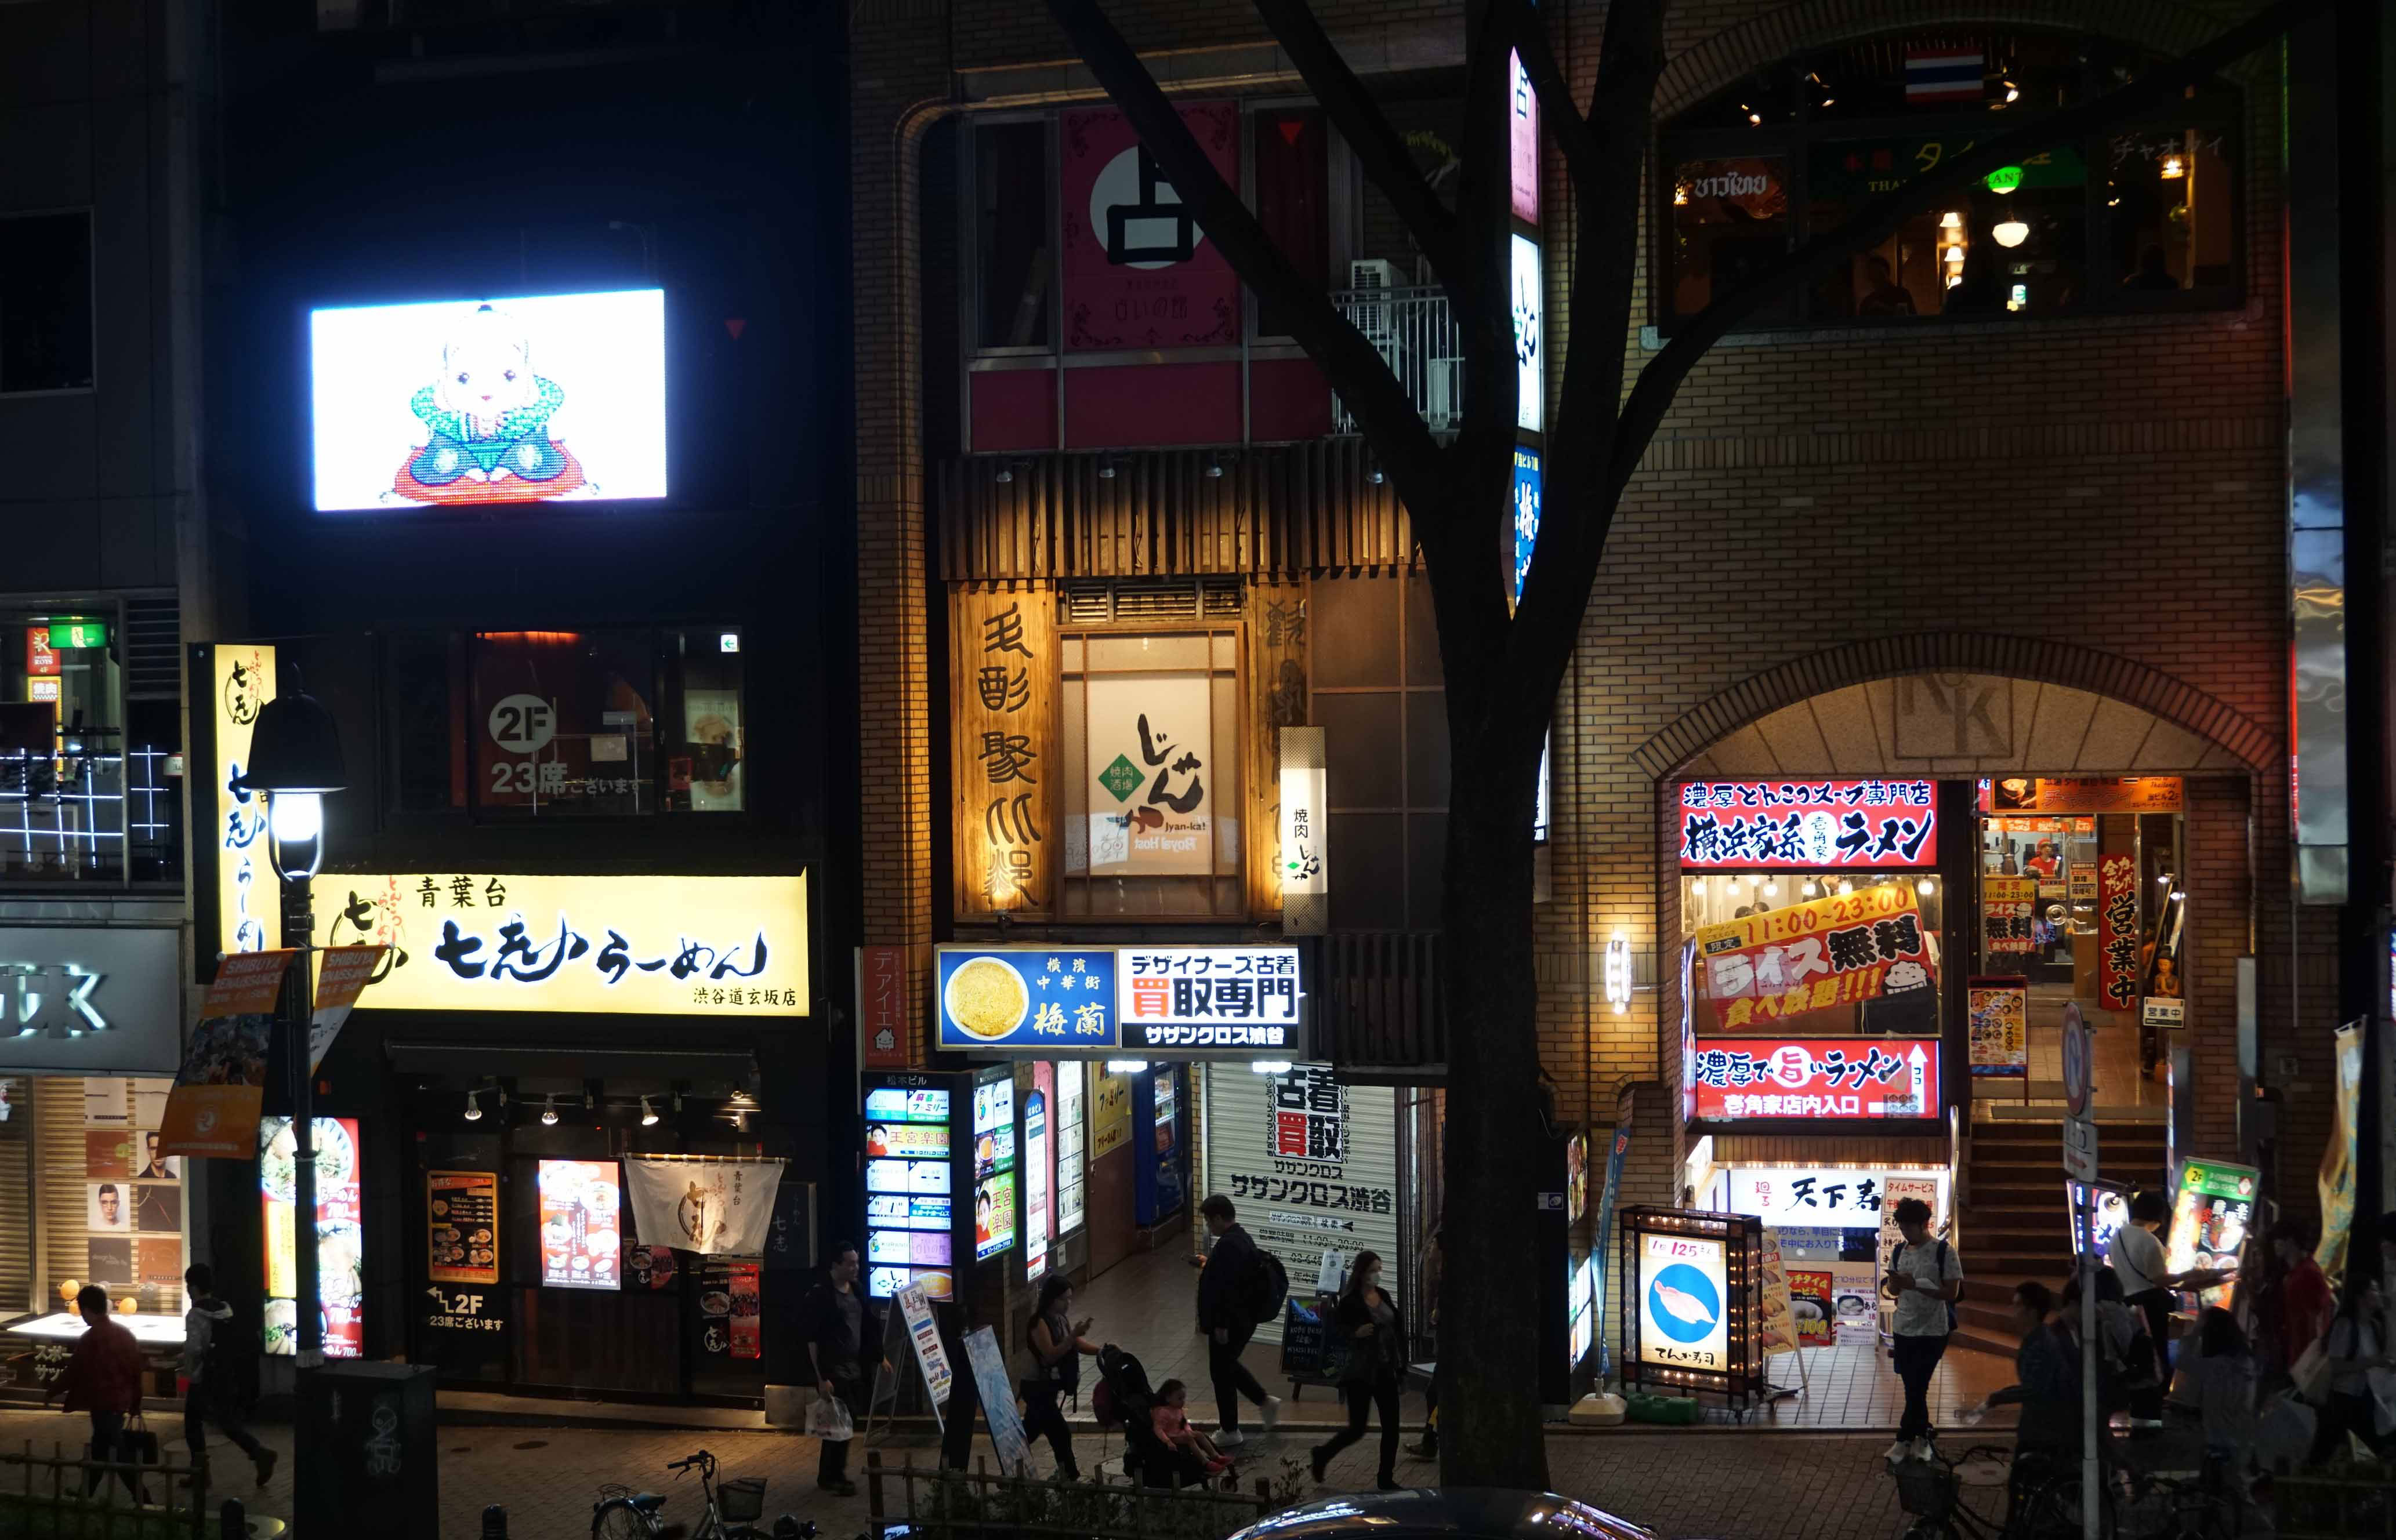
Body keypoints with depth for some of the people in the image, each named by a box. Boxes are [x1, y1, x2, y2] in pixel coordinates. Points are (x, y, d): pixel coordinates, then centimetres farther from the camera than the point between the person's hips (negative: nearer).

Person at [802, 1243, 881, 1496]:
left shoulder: (857, 1292, 10)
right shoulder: (820, 1295, -12)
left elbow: (869, 1328, 21)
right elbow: (812, 1340, -13)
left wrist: (880, 1358, 17)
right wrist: (822, 1378, -17)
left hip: (855, 1369, 7)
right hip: (833, 1371, -7)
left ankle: (835, 1475, 21)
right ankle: (830, 1477, 6)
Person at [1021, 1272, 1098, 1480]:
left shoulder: (1062, 1318, 5)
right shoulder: (1039, 1322, -21)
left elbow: (1077, 1345, 7)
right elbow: (1051, 1355, -29)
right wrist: (1074, 1335, -36)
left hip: (1050, 1387, 9)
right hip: (1038, 1388, -9)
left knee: (1031, 1432, 20)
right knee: (1061, 1434, -8)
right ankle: (1071, 1479, -2)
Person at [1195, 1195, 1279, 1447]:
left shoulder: (1229, 1245, -25)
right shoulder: (1242, 1238, 8)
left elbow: (1227, 1288, -27)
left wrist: (1221, 1325, -24)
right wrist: (1209, 1264, 22)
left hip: (1230, 1323, -10)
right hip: (1243, 1319, 10)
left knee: (1222, 1374, 3)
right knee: (1229, 1366, 25)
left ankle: (1230, 1432, 14)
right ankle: (1267, 1402, 27)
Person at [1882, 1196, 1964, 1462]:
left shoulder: (1944, 1252, -11)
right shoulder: (1899, 1252, 6)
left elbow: (1952, 1293, -14)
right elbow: (1892, 1288, 15)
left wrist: (1915, 1285, -23)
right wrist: (1893, 1285, -10)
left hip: (1932, 1332, -5)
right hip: (1904, 1330, 5)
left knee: (1917, 1387, -2)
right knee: (1913, 1387, 12)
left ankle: (1905, 1439, 10)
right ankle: (1922, 1435, 25)